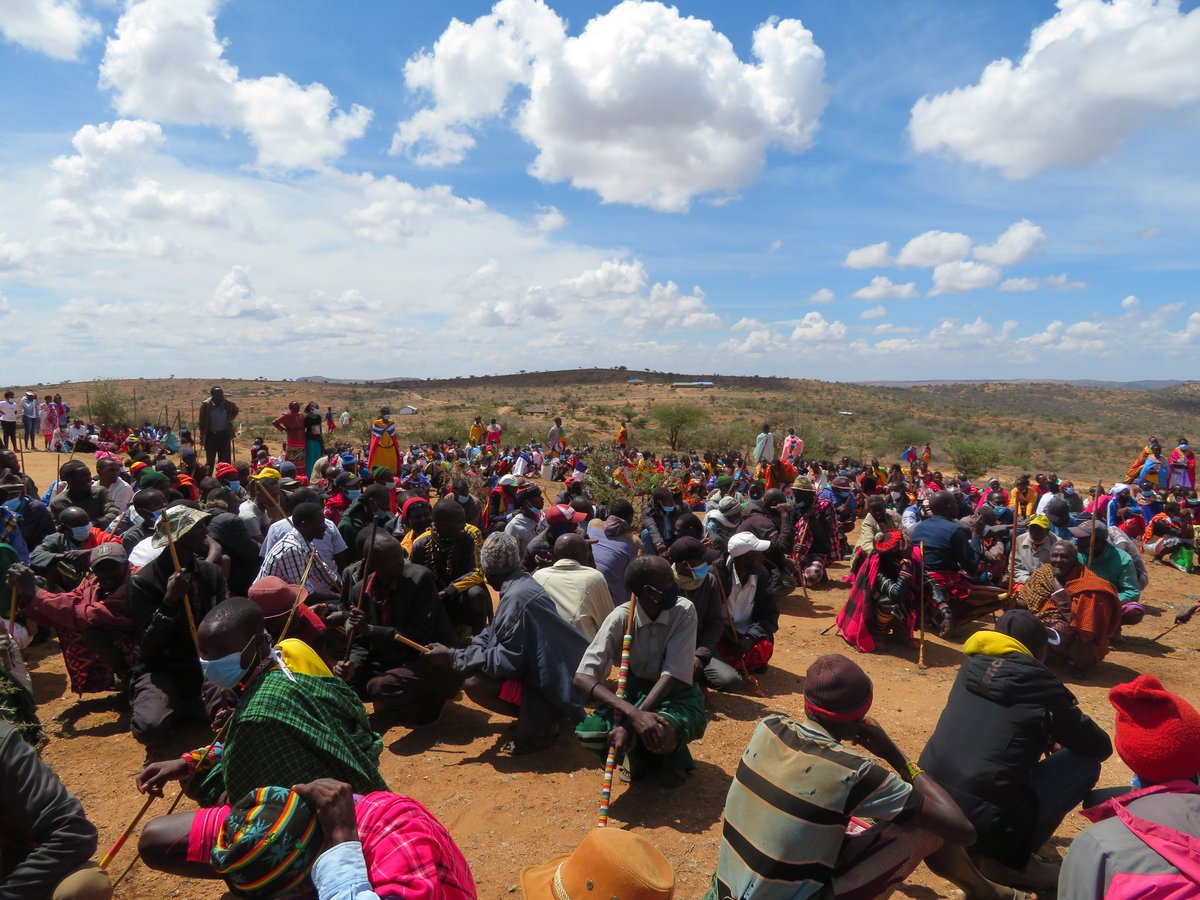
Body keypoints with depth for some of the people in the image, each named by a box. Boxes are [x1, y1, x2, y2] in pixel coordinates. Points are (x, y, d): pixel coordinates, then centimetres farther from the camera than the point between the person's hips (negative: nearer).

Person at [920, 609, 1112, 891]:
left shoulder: (971, 667, 9)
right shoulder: (1040, 685, -5)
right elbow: (1101, 748, 11)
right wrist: (1053, 736, 29)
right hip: (984, 824, -6)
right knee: (1086, 763, 9)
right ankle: (1010, 859, 7)